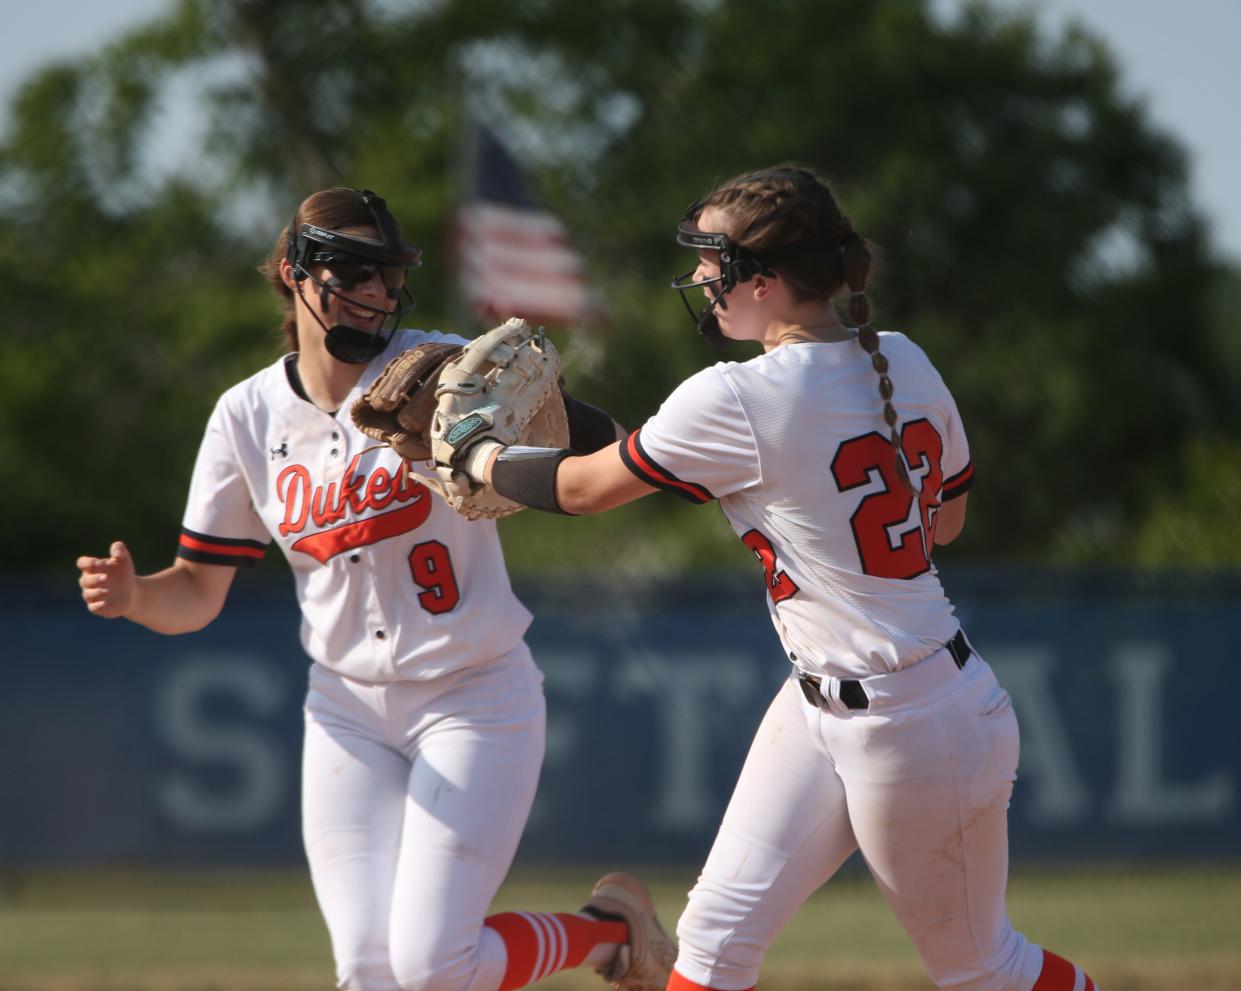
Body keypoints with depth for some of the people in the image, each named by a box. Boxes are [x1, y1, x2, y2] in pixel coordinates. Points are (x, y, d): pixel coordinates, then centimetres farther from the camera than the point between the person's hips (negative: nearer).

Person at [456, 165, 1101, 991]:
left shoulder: (737, 402, -22)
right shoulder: (905, 365, 1)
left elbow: (584, 487, -9)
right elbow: (945, 520, 15)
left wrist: (483, 461, 9)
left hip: (917, 734, -9)